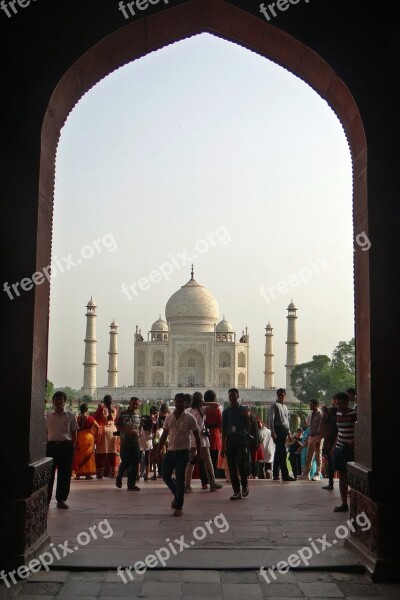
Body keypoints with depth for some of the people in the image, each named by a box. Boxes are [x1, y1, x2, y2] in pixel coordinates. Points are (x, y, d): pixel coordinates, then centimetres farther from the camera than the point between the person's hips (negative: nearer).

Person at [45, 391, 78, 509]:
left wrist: (72, 447, -1)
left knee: (64, 474, 2)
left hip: (66, 445, -1)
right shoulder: (48, 415, 9)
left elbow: (74, 433, 5)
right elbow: (46, 432, 12)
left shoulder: (70, 415, 4)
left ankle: (61, 499, 13)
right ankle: (46, 499, 9)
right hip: (51, 445, 1)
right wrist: (45, 445, 3)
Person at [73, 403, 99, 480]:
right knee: (88, 455, 7)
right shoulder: (90, 418, -6)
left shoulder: (77, 418, -5)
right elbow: (97, 427, -8)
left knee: (78, 455, 8)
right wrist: (94, 434, 6)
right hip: (88, 437, -1)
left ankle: (78, 474, 7)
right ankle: (88, 474, 8)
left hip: (79, 437, 1)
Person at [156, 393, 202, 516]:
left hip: (183, 452, -4)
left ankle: (178, 507, 4)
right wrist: (158, 451, 8)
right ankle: (177, 494, 31)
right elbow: (164, 435, 12)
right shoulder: (169, 417, 6)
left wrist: (198, 453, -5)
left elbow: (196, 436, -2)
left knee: (180, 479, -4)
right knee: (165, 476, 5)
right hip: (170, 451, 4)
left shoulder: (189, 418, -5)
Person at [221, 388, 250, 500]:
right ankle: (236, 491, 8)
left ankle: (244, 485, 14)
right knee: (232, 467, 1)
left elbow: (248, 427, 2)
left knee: (241, 464, -12)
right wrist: (223, 446, 7)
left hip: (241, 440, -3)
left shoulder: (244, 410, 3)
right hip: (230, 441, 3)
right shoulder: (226, 411, 10)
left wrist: (246, 416, -16)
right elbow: (224, 429, 11)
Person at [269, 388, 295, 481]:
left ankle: (276, 475, 17)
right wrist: (272, 431, -20)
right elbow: (271, 419, -12)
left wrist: (289, 432, 19)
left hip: (284, 430, 8)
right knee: (282, 453, -12)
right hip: (278, 430, -8)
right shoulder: (275, 405, -3)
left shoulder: (285, 406, 21)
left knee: (278, 453, 11)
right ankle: (285, 475, -14)